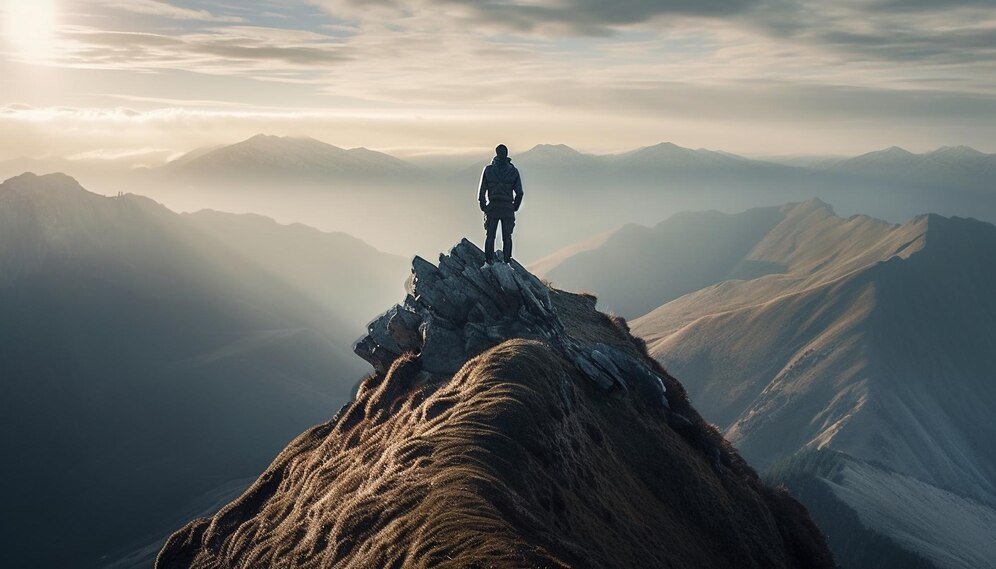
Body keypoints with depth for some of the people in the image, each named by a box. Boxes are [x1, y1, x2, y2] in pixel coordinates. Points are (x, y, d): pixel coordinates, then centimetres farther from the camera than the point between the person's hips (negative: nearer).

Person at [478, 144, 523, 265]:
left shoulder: (488, 170, -1)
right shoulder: (513, 171, 0)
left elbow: (482, 191, -1)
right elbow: (519, 193, 0)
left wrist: (483, 207, 7)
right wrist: (514, 208, 10)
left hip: (492, 209, 0)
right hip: (508, 209, 0)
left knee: (490, 237, 8)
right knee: (507, 237, 7)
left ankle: (489, 261, 6)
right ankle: (507, 261, 6)